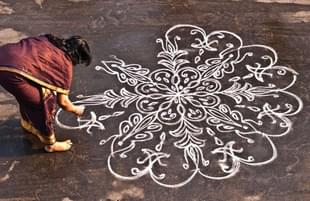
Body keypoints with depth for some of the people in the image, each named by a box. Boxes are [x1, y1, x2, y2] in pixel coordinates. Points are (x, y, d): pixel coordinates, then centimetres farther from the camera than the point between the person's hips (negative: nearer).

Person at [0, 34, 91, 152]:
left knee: (28, 95, 31)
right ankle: (49, 144, 26)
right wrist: (76, 110, 35)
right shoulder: (66, 63, 8)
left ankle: (29, 128, 50)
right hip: (13, 70, -8)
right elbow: (62, 102, 15)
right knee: (46, 102, 12)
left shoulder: (47, 40, 25)